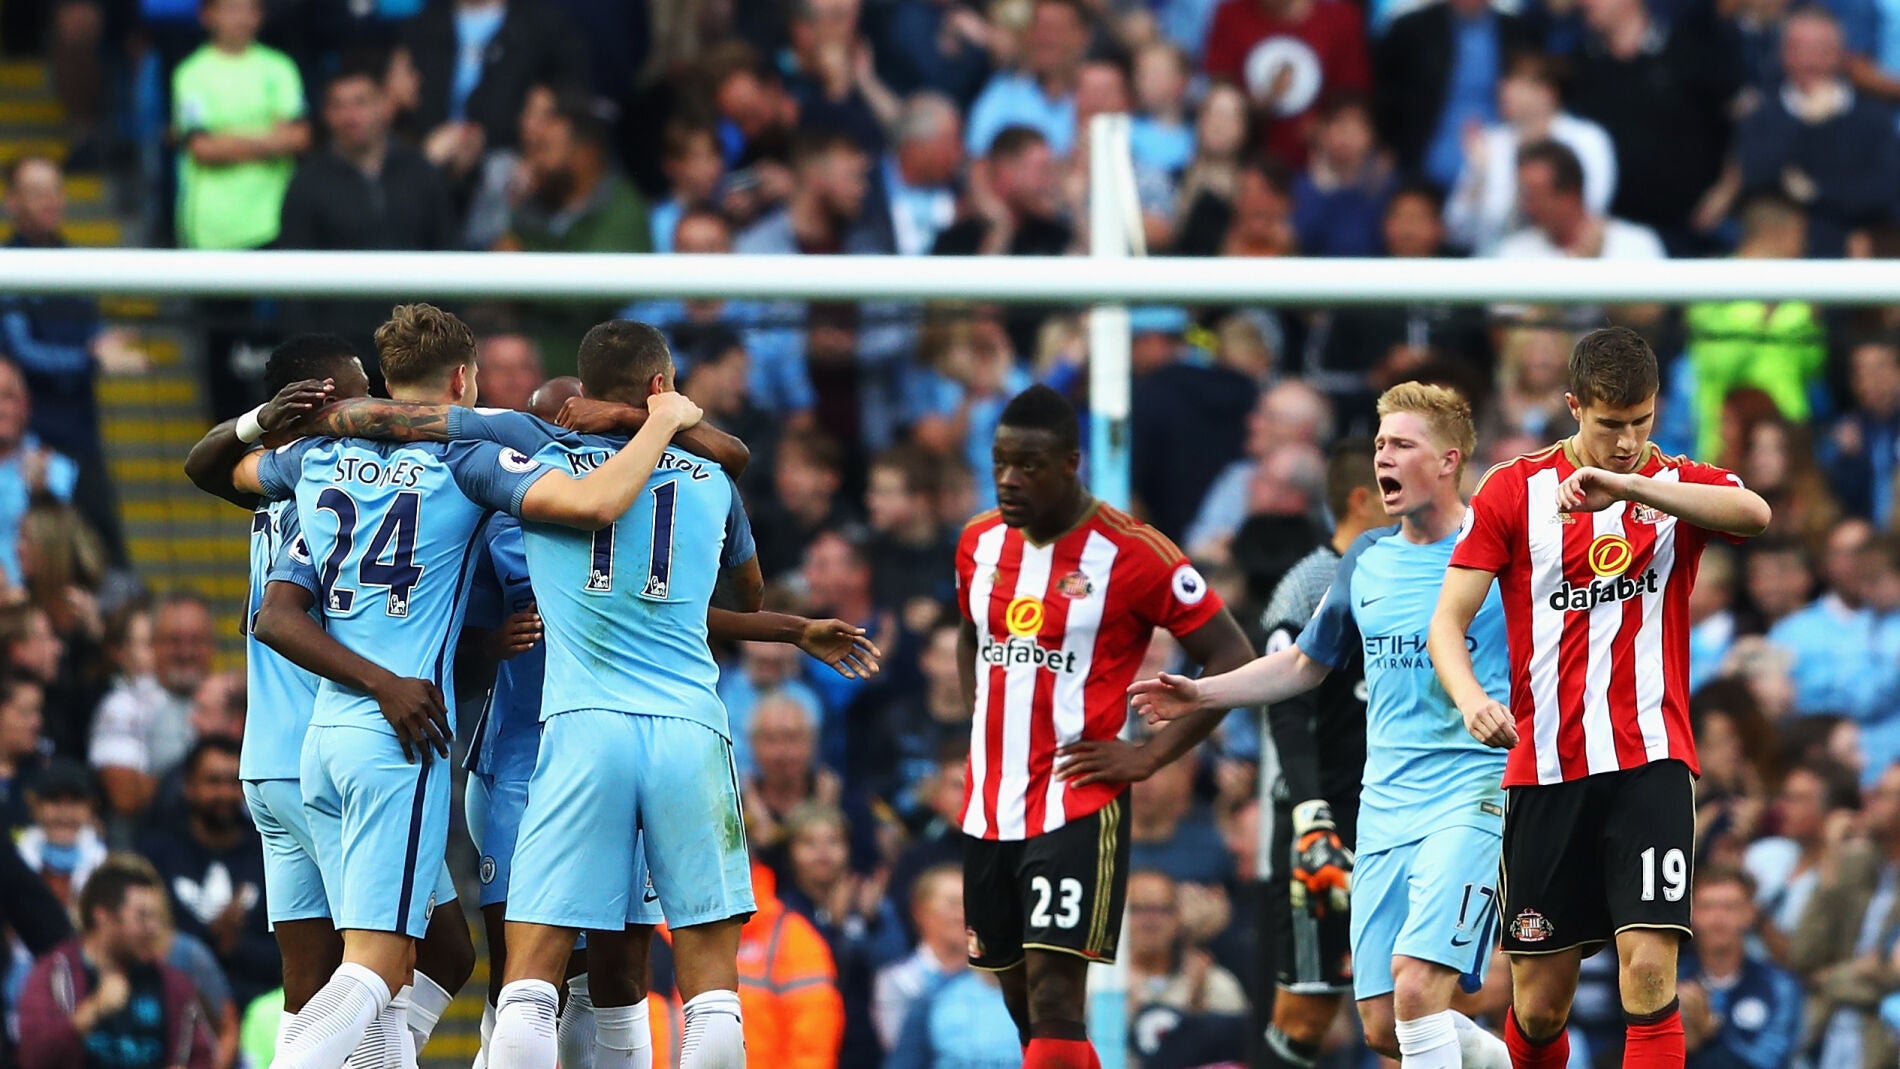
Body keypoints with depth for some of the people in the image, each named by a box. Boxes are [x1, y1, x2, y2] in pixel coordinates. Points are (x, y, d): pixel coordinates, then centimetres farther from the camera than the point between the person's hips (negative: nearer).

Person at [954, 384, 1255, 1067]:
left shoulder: (1130, 554, -10)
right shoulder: (980, 543, 9)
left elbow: (1233, 659, -7)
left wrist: (1150, 757, -11)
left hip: (1077, 806, -7)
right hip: (988, 806, 7)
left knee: (1053, 998, -16)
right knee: (1023, 1004, 11)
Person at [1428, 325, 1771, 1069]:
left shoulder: (1679, 487, 4)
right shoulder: (1514, 490, 5)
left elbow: (1754, 513, -20)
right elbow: (1448, 622, 2)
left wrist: (1625, 484, -30)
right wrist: (1472, 699, -20)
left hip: (1650, 764, -1)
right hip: (1546, 769, 1)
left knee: (1649, 969, -16)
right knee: (1541, 1000, 5)